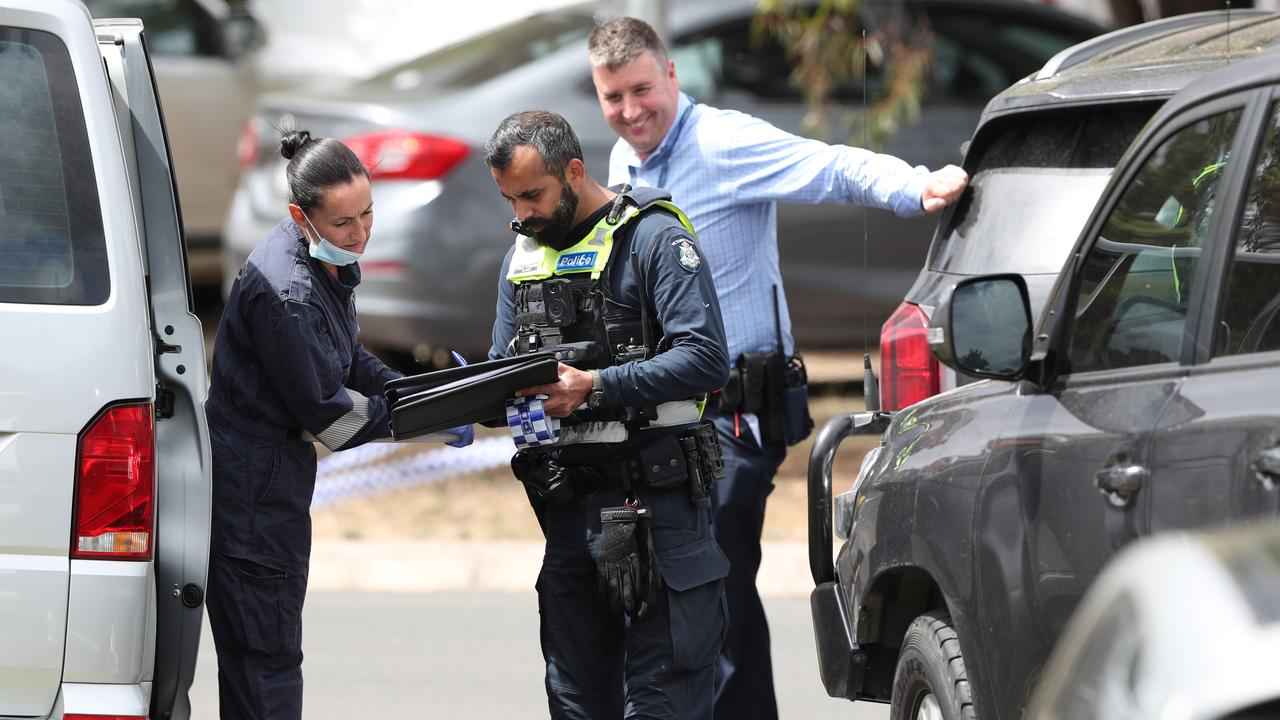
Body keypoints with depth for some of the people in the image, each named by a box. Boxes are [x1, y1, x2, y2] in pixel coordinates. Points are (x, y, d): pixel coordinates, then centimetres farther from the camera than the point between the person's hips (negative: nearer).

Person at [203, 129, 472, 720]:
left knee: (257, 652, 16)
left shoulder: (327, 262, 7)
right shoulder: (285, 293, -26)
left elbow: (347, 361, 18)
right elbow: (324, 410, -20)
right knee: (268, 655, -7)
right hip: (254, 488, -10)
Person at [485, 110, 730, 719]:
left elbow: (705, 359, -16)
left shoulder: (654, 237, -7)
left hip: (651, 497, -7)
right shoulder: (524, 256, 16)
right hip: (566, 503, 7)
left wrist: (595, 386, -24)